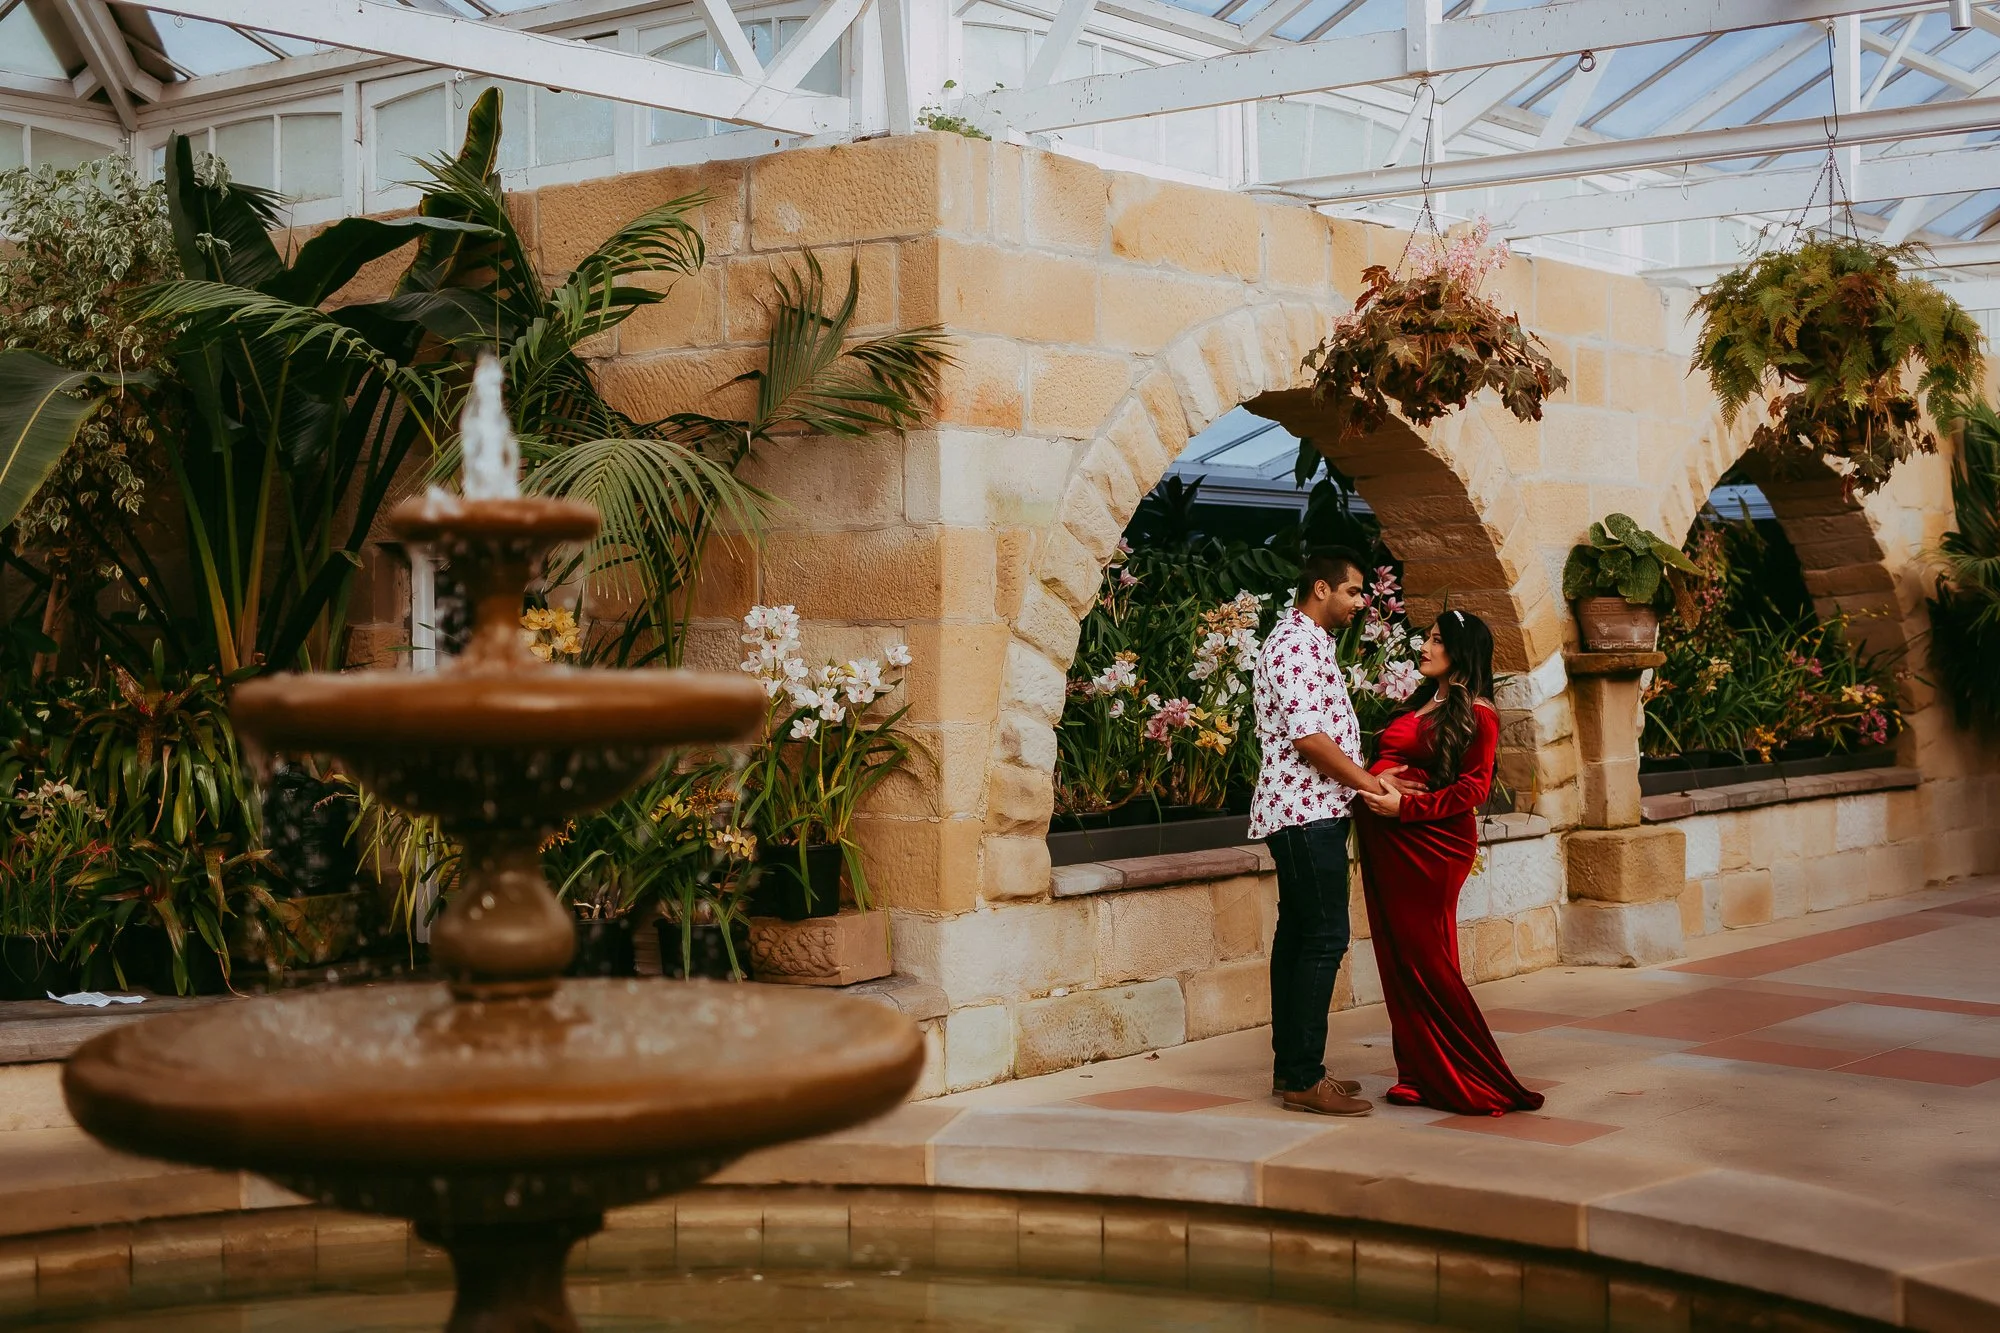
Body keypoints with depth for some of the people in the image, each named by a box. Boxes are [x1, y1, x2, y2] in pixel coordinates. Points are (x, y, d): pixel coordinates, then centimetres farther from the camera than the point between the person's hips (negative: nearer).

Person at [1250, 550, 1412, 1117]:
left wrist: (1367, 777, 13)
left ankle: (1292, 1066, 16)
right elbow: (1307, 737, -22)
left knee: (1298, 934, 11)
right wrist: (1369, 782, -14)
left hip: (1307, 810, 11)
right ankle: (1303, 1080, -9)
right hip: (1307, 812, -11)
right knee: (1325, 937, -11)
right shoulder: (1296, 645, -15)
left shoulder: (1311, 642, 19)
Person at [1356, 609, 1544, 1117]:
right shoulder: (1421, 702, 18)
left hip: (1431, 844, -8)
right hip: (1388, 842, 8)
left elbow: (1473, 788, -12)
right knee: (1397, 959, 8)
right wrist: (1376, 790, 5)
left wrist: (1406, 806, -19)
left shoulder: (1477, 714, -6)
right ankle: (1421, 1076, 16)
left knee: (1424, 960, -6)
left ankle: (1471, 1082, 5)